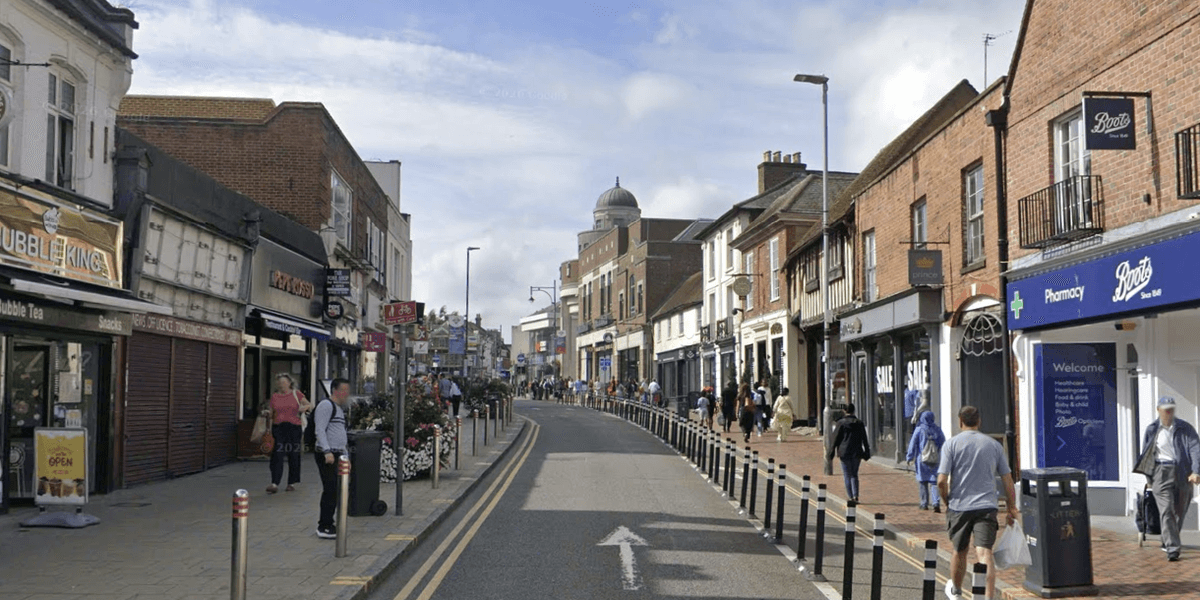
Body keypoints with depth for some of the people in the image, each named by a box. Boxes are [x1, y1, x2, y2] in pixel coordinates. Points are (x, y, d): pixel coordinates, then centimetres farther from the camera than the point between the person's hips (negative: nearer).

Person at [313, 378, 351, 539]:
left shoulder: (339, 409, 22)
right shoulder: (326, 405, -8)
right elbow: (320, 430, -17)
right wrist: (327, 452, -25)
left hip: (337, 455, 10)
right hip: (326, 456, -10)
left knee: (335, 490, 10)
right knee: (330, 490, -12)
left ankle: (325, 523, 19)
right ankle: (324, 527, -8)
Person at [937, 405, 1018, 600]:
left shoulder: (951, 444, -2)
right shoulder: (994, 445, 7)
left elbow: (941, 481, -8)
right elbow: (1007, 480, 8)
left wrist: (947, 503, 8)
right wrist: (1012, 508, 16)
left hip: (959, 506, -1)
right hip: (987, 506, 1)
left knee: (959, 552, 16)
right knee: (984, 553, -8)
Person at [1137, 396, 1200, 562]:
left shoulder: (1185, 428, 3)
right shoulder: (1152, 430, 7)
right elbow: (1146, 454, 17)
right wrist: (1148, 475, 15)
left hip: (1183, 473, 1)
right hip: (1161, 472, -1)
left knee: (1180, 511, 10)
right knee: (1167, 511, -12)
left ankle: (1167, 542, 29)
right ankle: (1172, 548, -17)